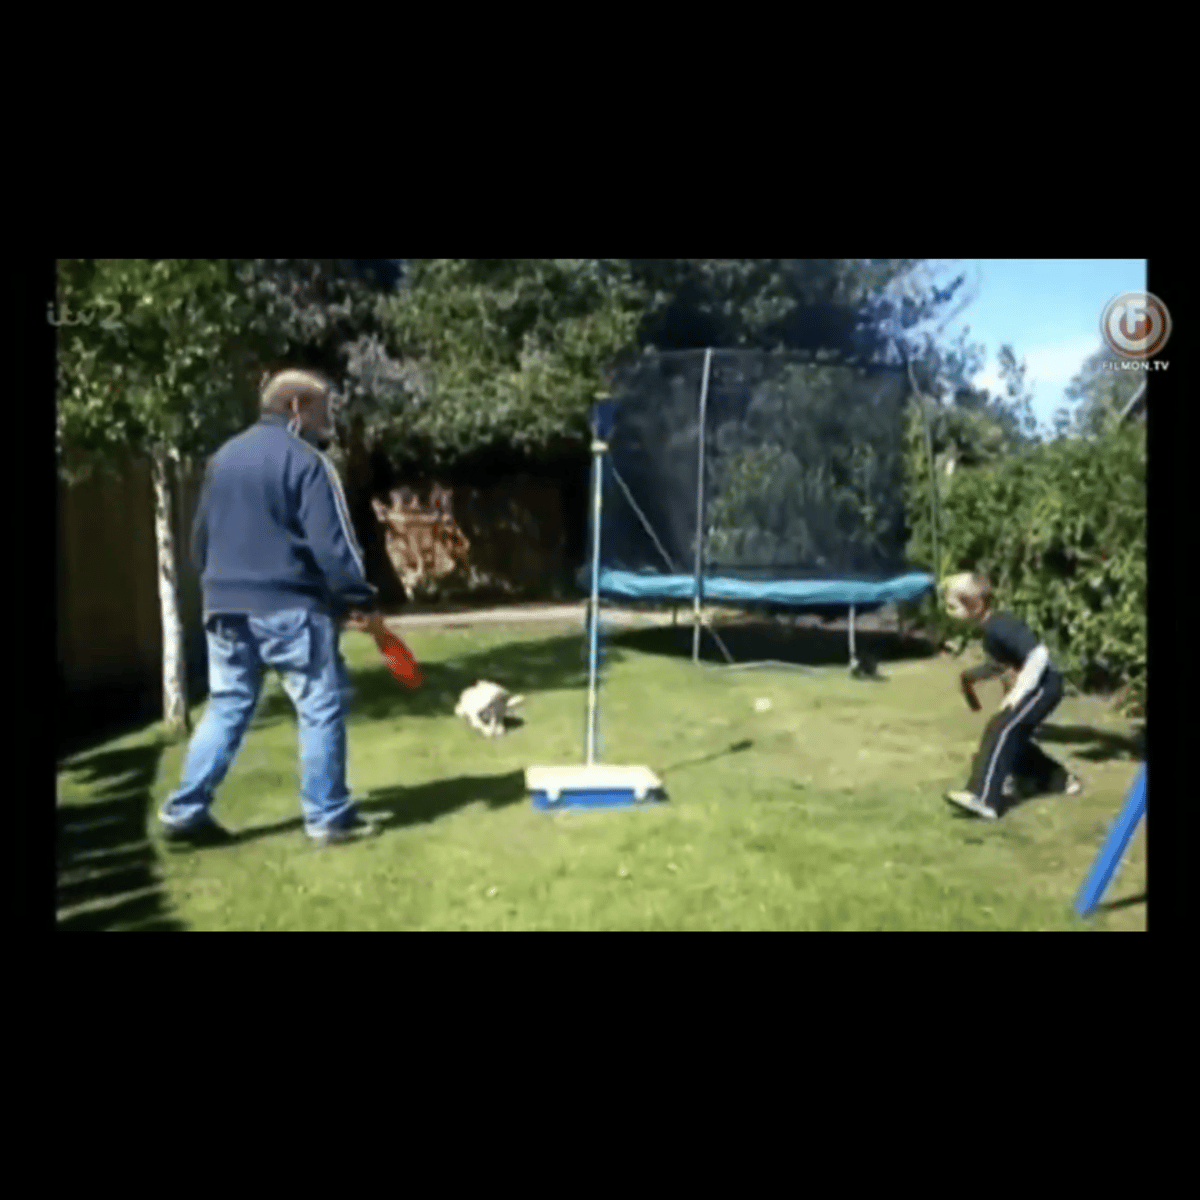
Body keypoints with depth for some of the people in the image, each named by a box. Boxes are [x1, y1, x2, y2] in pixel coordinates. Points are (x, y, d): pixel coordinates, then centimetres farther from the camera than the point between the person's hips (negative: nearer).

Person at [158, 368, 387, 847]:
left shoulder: (223, 457, 15)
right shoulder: (305, 461, -10)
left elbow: (201, 538, 20)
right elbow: (331, 543, -15)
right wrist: (362, 600, -10)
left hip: (226, 607, 8)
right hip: (290, 607, -7)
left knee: (226, 708, 15)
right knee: (322, 709, 2)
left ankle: (185, 811, 16)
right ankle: (329, 817, 7)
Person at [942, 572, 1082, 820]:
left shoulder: (1001, 628, -23)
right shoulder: (991, 628, 8)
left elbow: (1038, 656, -30)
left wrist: (1017, 693, -29)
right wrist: (973, 675, 7)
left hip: (1043, 686, -10)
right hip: (1030, 688, 10)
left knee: (1001, 730, -22)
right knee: (1012, 737, 17)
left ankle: (983, 798, -30)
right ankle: (1059, 780, 35)